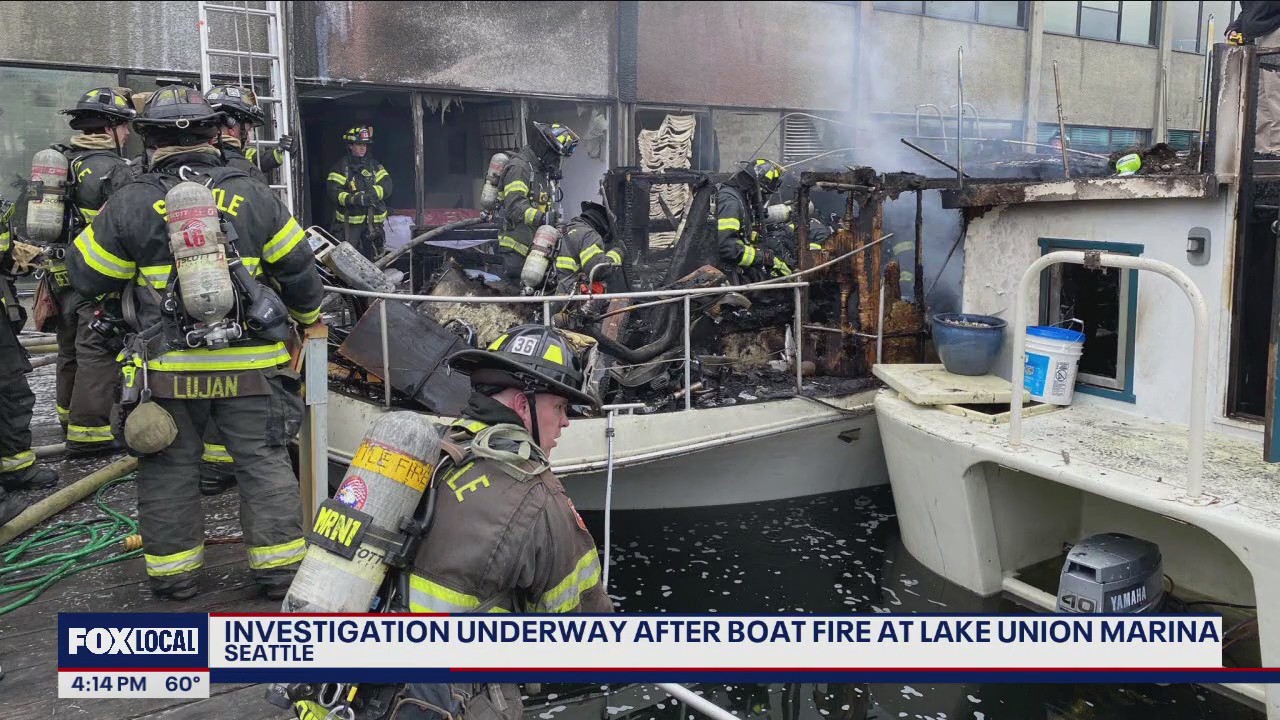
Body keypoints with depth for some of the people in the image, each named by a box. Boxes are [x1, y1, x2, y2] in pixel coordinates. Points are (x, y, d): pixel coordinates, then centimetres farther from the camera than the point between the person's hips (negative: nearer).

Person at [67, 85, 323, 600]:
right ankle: (279, 567, 13)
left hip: (167, 367, 0)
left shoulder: (131, 204, -4)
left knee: (168, 467, 13)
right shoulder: (254, 197, -2)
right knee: (264, 462, 9)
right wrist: (309, 313, 22)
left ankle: (173, 572, 22)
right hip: (250, 365, 1)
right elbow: (299, 268, 3)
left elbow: (87, 274, 6)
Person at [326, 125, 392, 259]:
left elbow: (387, 186, -1)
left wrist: (372, 192, -20)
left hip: (373, 221, 4)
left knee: (372, 258, 13)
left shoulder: (374, 164, 12)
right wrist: (352, 199, -28)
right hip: (350, 222, -4)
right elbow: (333, 193, -12)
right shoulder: (341, 167, -2)